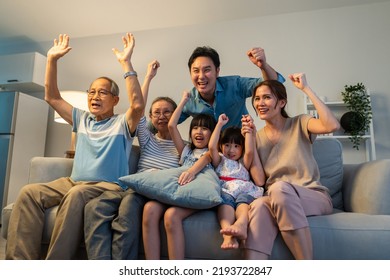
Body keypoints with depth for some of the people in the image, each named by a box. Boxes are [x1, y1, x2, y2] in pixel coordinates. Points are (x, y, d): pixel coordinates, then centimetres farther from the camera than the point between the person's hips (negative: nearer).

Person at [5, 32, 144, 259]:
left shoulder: (122, 124, 2)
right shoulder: (82, 119, 19)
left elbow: (138, 105, -20)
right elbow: (52, 97, 19)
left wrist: (126, 62, -20)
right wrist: (52, 60, 10)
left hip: (108, 186, -6)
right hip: (73, 182, 6)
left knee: (77, 194, -37)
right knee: (29, 193, -17)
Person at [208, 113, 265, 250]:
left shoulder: (244, 163, 32)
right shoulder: (220, 161, 30)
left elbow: (250, 151, 10)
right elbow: (211, 147, 11)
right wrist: (219, 124, 13)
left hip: (244, 191, 2)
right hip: (225, 191, -1)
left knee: (243, 198, -34)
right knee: (225, 199, -36)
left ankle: (241, 224, -64)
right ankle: (228, 232, -61)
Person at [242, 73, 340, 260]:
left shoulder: (299, 124, 3)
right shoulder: (257, 137, 9)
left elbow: (332, 126, -20)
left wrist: (306, 89, -13)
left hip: (314, 197, -1)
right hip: (277, 200, 2)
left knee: (279, 188, -36)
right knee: (259, 205, -35)